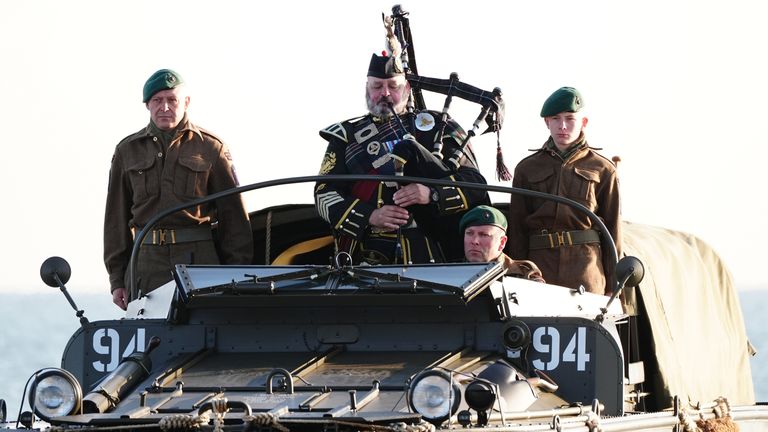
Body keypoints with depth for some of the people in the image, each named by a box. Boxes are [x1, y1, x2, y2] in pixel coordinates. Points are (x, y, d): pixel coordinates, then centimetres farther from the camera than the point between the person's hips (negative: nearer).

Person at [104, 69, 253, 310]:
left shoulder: (210, 148, 7)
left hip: (200, 262, -2)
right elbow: (116, 217, 15)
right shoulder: (128, 151, 14)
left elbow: (233, 213, 6)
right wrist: (117, 280, 10)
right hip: (147, 261, 2)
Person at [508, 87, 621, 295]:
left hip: (586, 263, -1)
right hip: (540, 264, 1)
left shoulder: (602, 170, 12)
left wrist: (613, 285, 4)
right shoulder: (527, 169, 16)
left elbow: (612, 227, 10)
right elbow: (517, 227, 14)